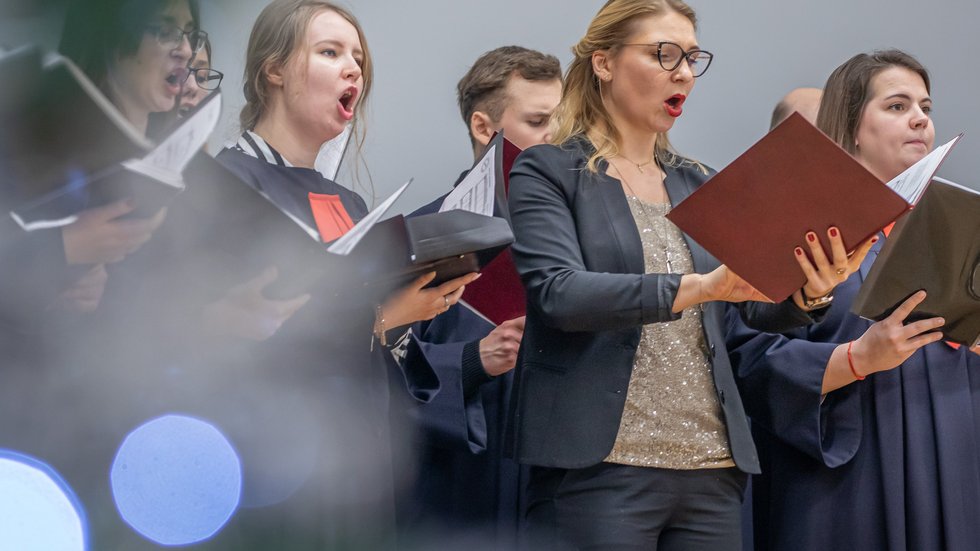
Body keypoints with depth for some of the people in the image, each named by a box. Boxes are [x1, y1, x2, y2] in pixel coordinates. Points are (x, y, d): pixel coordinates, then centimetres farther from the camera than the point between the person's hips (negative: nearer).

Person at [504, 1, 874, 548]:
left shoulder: (701, 185, 17)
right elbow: (558, 293, -16)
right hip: (599, 466, -5)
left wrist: (807, 292, -15)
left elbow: (758, 305, 8)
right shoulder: (549, 173, 0)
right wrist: (697, 287, -26)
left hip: (712, 470, 6)